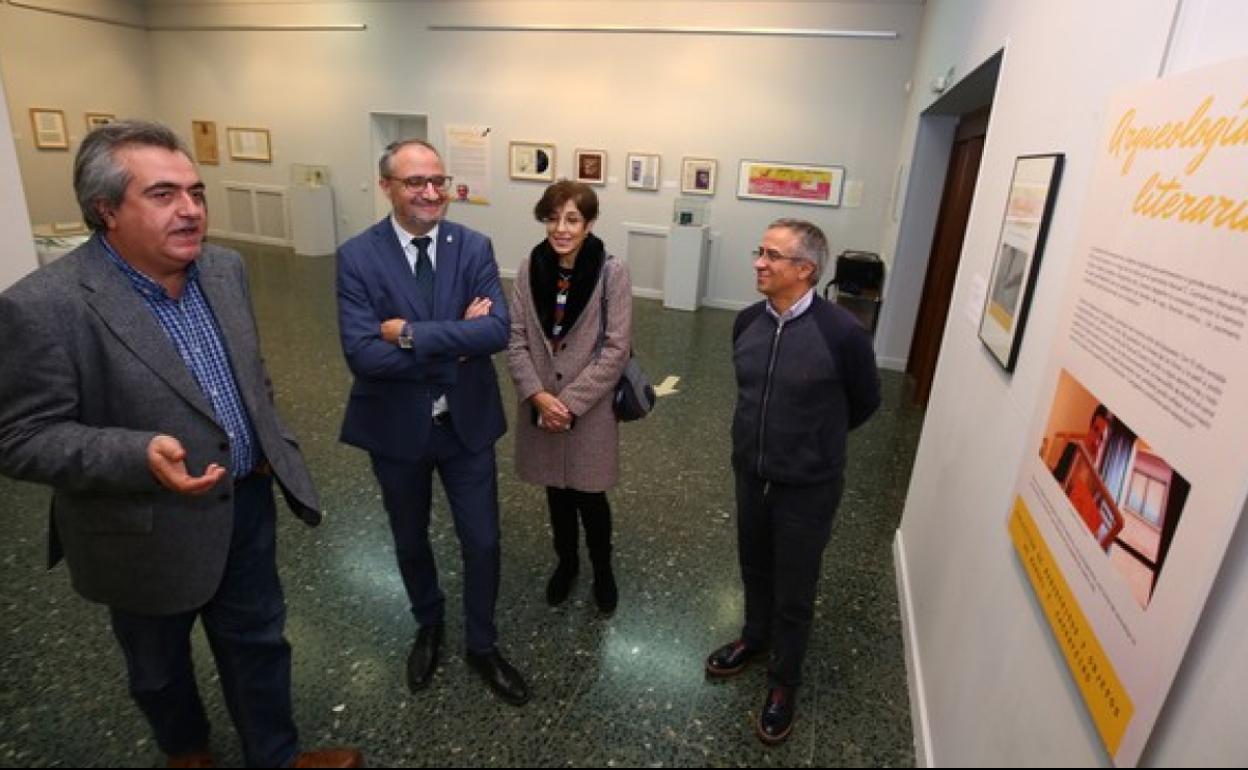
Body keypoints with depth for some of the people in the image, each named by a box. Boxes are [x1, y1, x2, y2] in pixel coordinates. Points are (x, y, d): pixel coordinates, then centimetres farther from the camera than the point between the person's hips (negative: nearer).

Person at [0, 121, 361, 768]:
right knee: (160, 666, 23)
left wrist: (270, 441, 7)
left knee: (257, 640, 21)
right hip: (151, 534, -4)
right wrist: (139, 456, -33)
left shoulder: (224, 268, -2)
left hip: (247, 503, 5)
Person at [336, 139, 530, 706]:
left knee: (482, 542, 10)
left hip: (467, 422, 1)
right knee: (410, 542, 20)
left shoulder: (474, 247, -7)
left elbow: (498, 331, -21)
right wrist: (456, 340, -23)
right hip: (396, 427, 0)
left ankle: (481, 645, 36)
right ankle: (429, 627, 50)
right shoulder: (357, 257, -12)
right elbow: (362, 354, -23)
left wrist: (411, 333, -25)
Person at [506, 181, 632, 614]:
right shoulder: (530, 269, -3)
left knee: (589, 497, 10)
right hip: (540, 406, 3)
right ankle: (566, 562, 45)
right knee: (556, 492, 19)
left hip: (590, 409, -3)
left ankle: (602, 570, 38)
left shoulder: (611, 273, -13)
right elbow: (515, 339, -2)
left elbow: (616, 349, -14)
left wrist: (570, 402, -16)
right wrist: (537, 395, -15)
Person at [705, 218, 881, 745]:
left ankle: (784, 683, 37)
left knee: (794, 592, 13)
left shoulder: (843, 334, -22)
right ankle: (755, 637, 52)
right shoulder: (747, 322, -7)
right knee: (754, 568, 25)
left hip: (808, 487, -5)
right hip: (749, 472, 5)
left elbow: (865, 402, -4)